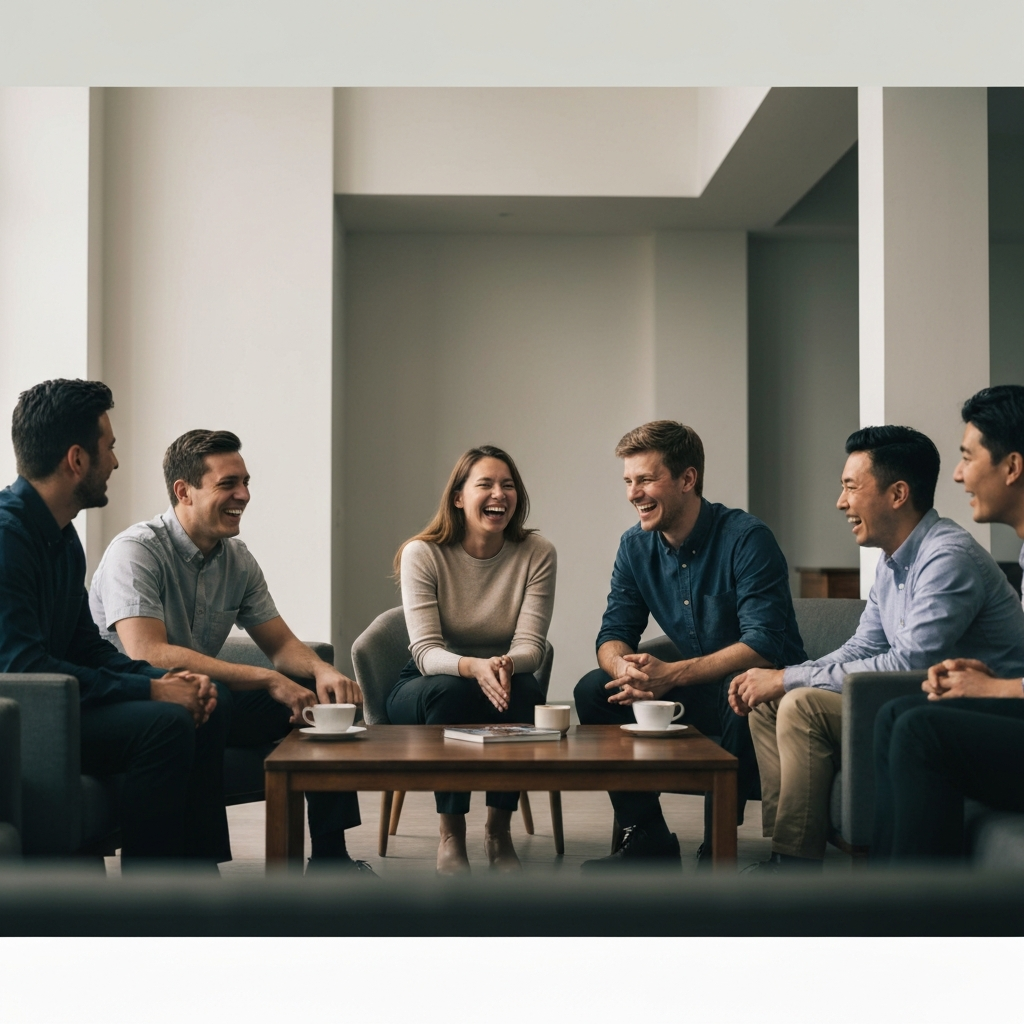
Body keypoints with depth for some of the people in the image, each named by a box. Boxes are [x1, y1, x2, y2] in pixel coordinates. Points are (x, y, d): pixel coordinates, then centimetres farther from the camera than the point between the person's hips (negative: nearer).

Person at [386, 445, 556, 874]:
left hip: (502, 683, 1)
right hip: (425, 692, -1)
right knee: (450, 688, -36)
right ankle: (450, 834, -22)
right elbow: (426, 651, -22)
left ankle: (498, 827, -14)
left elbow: (530, 646, -16)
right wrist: (474, 667, -44)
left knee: (524, 689, -33)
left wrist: (506, 665, -41)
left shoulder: (537, 553, -10)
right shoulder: (422, 554, -14)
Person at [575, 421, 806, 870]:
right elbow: (613, 634, 2)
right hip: (699, 691, 7)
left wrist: (670, 674, -35)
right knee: (593, 689, -9)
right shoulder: (636, 546, 1)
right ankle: (647, 839, -4)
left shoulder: (746, 538, -19)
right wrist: (626, 669, -24)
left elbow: (765, 644, -26)